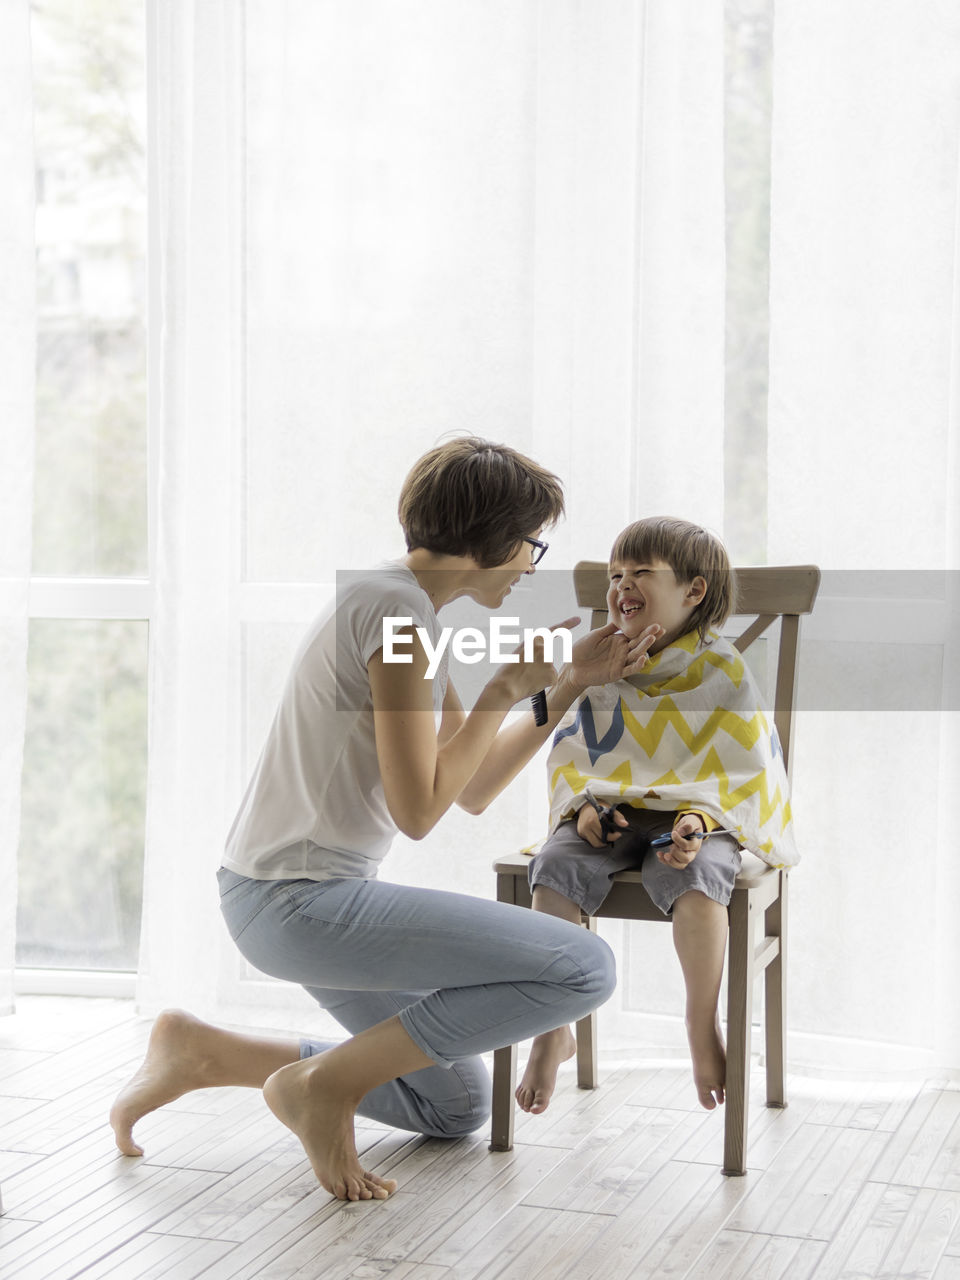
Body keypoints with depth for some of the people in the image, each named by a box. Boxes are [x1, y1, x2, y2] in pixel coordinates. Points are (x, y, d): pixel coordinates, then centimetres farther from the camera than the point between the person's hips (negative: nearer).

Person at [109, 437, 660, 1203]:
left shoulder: (411, 611, 14)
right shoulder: (398, 607, -17)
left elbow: (474, 790, 14)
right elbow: (418, 810, -19)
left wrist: (572, 684, 12)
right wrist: (504, 690, -11)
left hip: (290, 894, 11)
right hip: (302, 901, -11)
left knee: (456, 1108, 22)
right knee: (584, 968, -19)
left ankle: (204, 1054, 16)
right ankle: (326, 1082, -9)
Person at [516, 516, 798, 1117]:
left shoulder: (722, 672, -3)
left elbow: (741, 768, -6)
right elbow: (569, 752, 13)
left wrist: (698, 820, -23)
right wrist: (583, 804, -8)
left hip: (696, 816, -3)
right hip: (610, 817, 3)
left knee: (696, 878, -36)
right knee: (557, 869, -26)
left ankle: (704, 1027, -17)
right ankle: (552, 1033, -17)